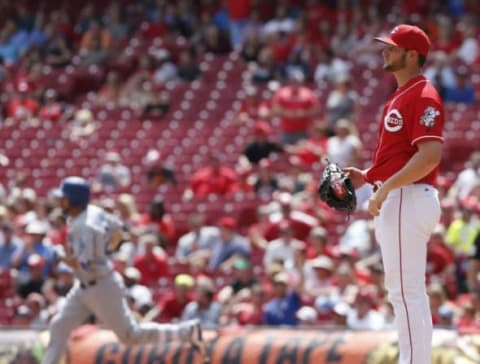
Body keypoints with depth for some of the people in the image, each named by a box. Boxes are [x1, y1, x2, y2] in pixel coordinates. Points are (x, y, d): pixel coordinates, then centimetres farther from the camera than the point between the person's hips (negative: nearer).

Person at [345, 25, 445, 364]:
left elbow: (431, 155, -24)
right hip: (396, 201, 11)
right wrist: (367, 176, 13)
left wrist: (385, 187, -22)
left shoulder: (423, 96, -14)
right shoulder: (400, 97, 18)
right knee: (403, 290, 14)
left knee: (406, 291, -11)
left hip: (409, 200, -11)